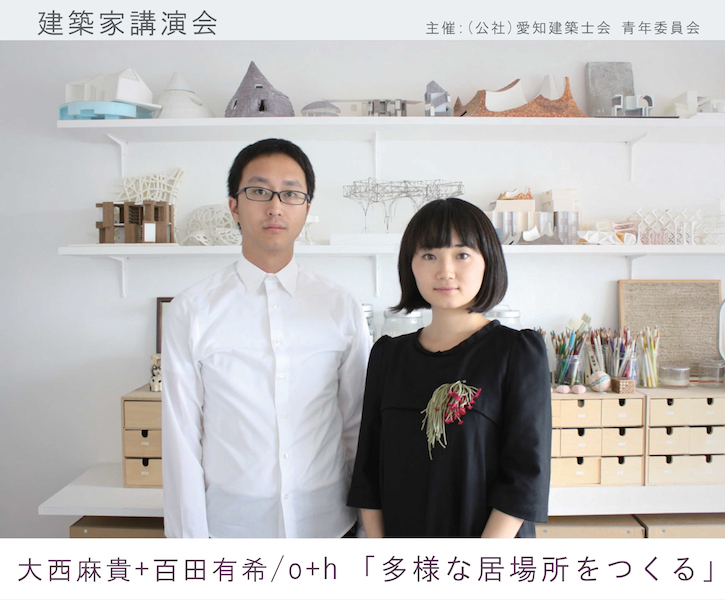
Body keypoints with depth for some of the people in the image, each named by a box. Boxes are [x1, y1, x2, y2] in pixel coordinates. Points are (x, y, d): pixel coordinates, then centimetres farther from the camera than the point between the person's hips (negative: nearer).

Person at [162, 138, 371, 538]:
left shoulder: (342, 307, -2)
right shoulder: (191, 311, -7)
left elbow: (359, 426, 3)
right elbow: (182, 437, -5)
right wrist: (189, 538, -3)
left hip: (325, 520, 2)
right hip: (231, 522, -1)